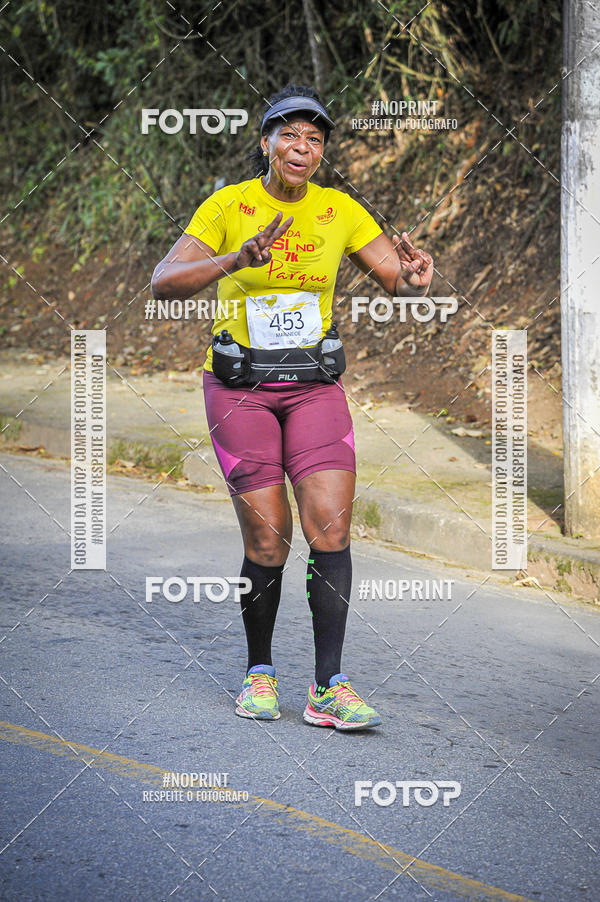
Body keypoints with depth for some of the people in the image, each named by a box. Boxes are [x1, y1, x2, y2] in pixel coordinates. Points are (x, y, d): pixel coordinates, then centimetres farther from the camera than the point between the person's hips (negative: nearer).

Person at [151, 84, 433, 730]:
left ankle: (329, 689, -10)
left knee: (330, 525, -13)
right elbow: (163, 282, -19)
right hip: (240, 386, -2)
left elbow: (398, 282, 1)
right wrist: (236, 260, -35)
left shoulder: (339, 210, 2)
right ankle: (258, 672, 17)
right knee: (267, 541, -6)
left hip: (315, 386, 2)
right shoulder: (228, 205, -8)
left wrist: (413, 278, -24)